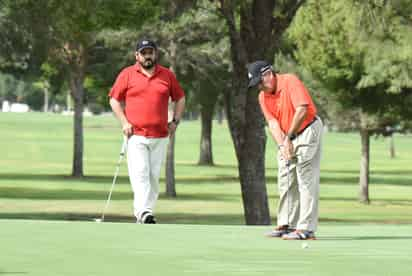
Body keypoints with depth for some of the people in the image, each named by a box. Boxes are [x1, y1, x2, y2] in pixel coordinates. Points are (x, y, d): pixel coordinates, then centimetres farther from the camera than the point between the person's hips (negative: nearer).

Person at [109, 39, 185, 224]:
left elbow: (179, 98, 20)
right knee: (140, 173, -16)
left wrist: (175, 121, 9)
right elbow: (114, 99, 8)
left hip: (160, 137, 3)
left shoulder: (167, 75, 9)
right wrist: (124, 122, -3)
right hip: (136, 136, -3)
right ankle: (143, 213, -26)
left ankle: (148, 211, 12)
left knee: (154, 176, 4)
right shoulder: (127, 74, 3)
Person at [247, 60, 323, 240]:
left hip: (308, 130, -8)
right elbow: (273, 123, -5)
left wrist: (289, 137, -22)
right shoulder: (263, 97, 2)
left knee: (306, 180, -11)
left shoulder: (290, 82, -18)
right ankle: (286, 224, 16)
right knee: (285, 181, 9)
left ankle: (306, 228, -14)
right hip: (287, 137, 8)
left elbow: (302, 110, -26)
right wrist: (282, 144, -20)